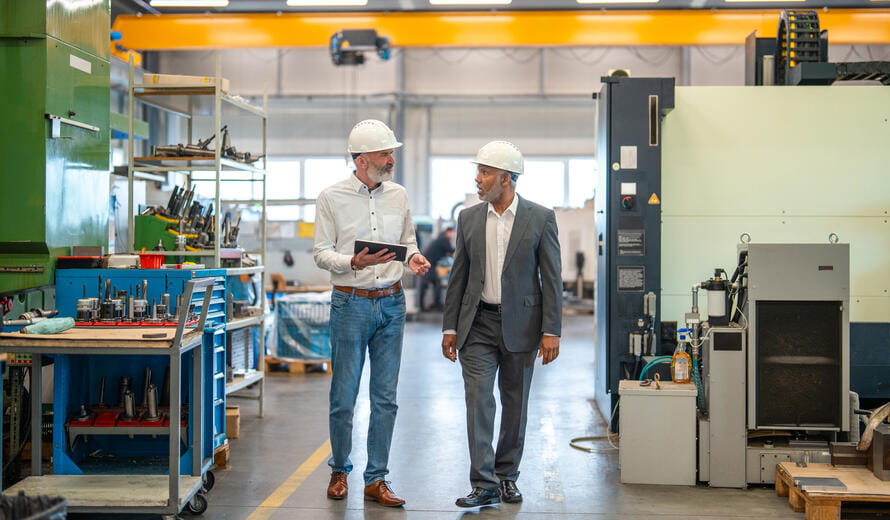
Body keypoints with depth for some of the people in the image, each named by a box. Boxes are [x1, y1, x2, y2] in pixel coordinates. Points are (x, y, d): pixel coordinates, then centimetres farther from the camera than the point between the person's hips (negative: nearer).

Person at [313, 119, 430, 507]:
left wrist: (413, 257, -6)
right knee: (344, 396, 2)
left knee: (385, 397, 5)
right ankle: (339, 471, 22)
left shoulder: (398, 195, 8)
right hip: (350, 304, -4)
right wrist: (355, 262, -21)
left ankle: (376, 479, 14)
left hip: (391, 303, 4)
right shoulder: (332, 198, -4)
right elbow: (321, 253, -4)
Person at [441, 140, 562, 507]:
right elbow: (458, 277, 9)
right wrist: (450, 327, 5)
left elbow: (552, 279, -4)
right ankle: (484, 485, -3)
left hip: (520, 324, -2)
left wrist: (551, 331, -10)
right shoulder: (469, 218, 6)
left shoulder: (540, 218, -3)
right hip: (478, 325, 2)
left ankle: (507, 477, 23)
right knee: (478, 401, -6)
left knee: (515, 406, 9)